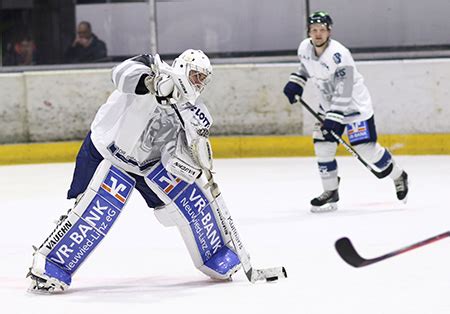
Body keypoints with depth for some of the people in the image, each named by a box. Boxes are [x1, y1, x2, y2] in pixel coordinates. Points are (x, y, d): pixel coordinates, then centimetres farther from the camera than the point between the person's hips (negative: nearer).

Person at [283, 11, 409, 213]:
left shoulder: (339, 56, -29)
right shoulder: (305, 48, -6)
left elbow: (343, 94, -30)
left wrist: (333, 119, -34)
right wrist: (295, 82, 7)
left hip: (354, 104, -7)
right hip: (329, 104, 7)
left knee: (366, 148, -6)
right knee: (323, 146, -2)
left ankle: (399, 177, 16)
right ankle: (330, 192, 10)